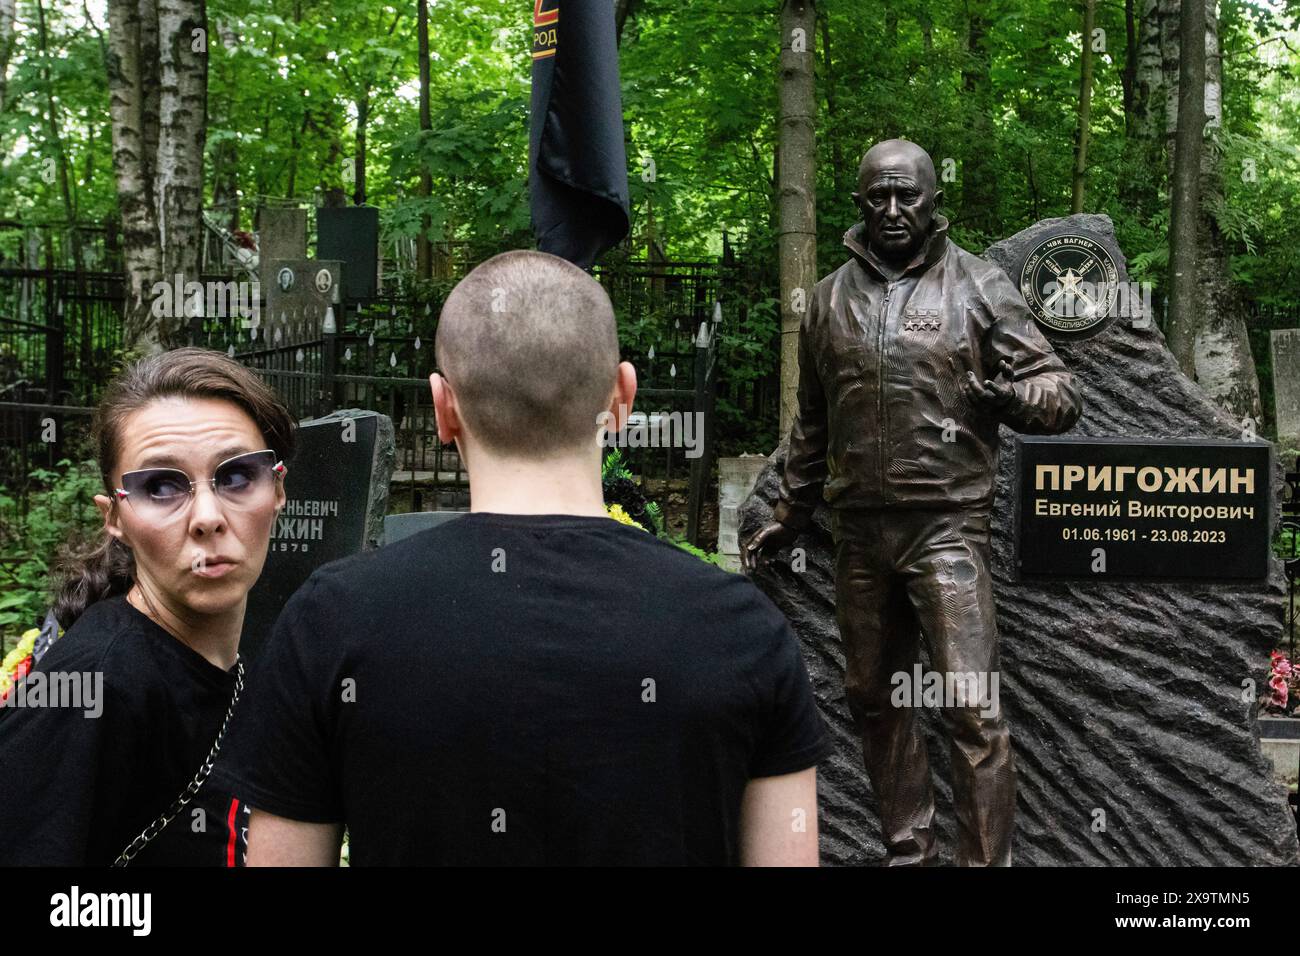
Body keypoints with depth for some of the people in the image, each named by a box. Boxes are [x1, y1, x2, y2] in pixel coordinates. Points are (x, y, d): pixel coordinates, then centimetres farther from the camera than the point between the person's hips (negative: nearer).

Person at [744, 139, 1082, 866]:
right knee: (874, 698, 13)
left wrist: (1010, 395, -23)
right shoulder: (831, 298, 12)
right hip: (859, 531, 4)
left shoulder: (980, 286, 1)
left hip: (946, 527, -4)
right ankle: (909, 847, 28)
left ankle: (987, 859, 1)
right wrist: (790, 517, 23)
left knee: (972, 709, -9)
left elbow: (1062, 394, -1)